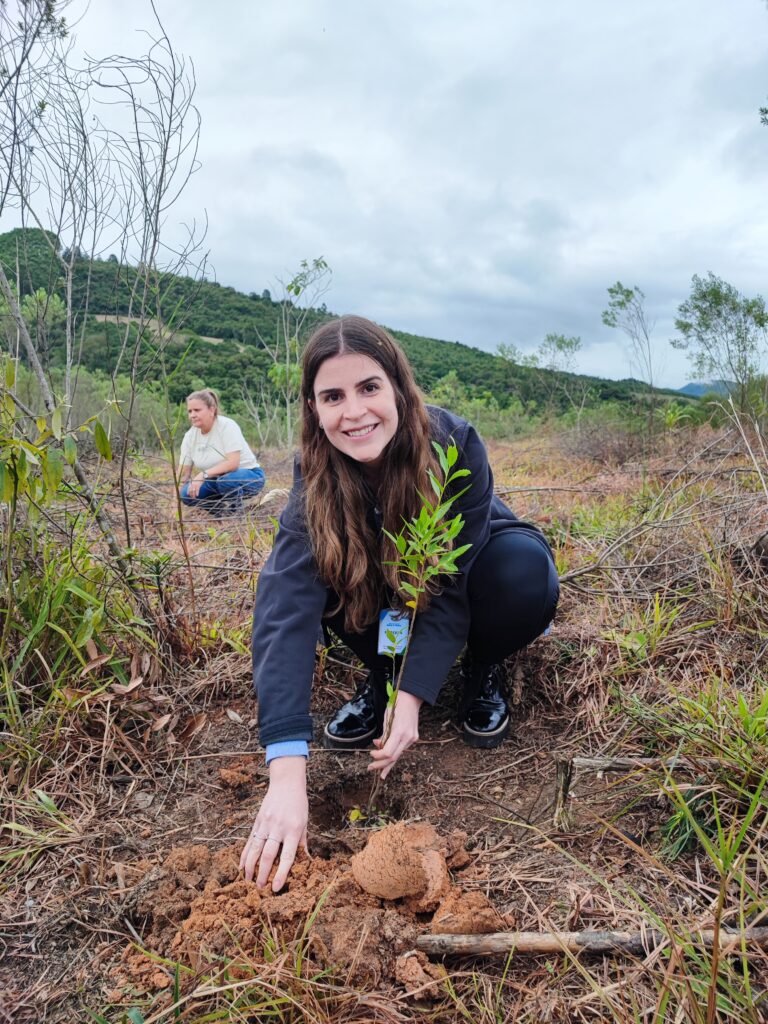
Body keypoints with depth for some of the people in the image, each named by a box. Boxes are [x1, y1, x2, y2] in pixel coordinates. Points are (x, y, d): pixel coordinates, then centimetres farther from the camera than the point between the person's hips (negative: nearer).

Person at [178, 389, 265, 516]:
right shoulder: (190, 436, -4)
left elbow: (232, 463, -29)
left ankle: (236, 509, -5)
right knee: (187, 493, -19)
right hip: (217, 479, 6)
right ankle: (224, 509, 6)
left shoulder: (227, 426, -20)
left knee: (225, 480, -38)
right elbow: (183, 473, -4)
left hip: (249, 476, -5)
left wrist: (203, 475, -37)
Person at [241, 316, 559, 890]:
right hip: (392, 585, 2)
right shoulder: (317, 476, -27)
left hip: (476, 563, -1)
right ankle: (381, 678, -1)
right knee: (321, 574, -28)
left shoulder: (455, 444, -33)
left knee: (524, 570, -36)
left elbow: (450, 584, -29)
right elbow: (287, 607, -40)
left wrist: (414, 695, -38)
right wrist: (287, 768, -49)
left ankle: (484, 673, -4)